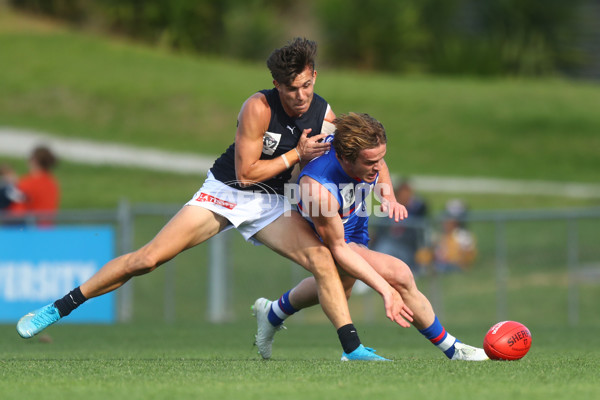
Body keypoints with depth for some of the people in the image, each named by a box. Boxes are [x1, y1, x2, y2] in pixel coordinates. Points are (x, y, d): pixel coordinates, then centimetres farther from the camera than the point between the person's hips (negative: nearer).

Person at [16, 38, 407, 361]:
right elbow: (246, 171, -20)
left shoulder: (324, 114, -8)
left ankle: (352, 348, -16)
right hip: (226, 191, -4)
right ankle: (59, 308, 0)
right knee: (147, 259, -11)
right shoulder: (259, 107, -23)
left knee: (322, 257, -21)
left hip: (271, 202, 4)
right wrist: (296, 155, -20)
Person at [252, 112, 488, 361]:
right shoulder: (319, 190, -44)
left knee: (339, 288, 31)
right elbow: (338, 248, -33)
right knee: (399, 275, -23)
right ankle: (452, 349, -7)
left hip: (356, 228, 8)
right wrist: (385, 289, -36)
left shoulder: (366, 148, -28)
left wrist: (386, 195, -8)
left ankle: (273, 313, 57)